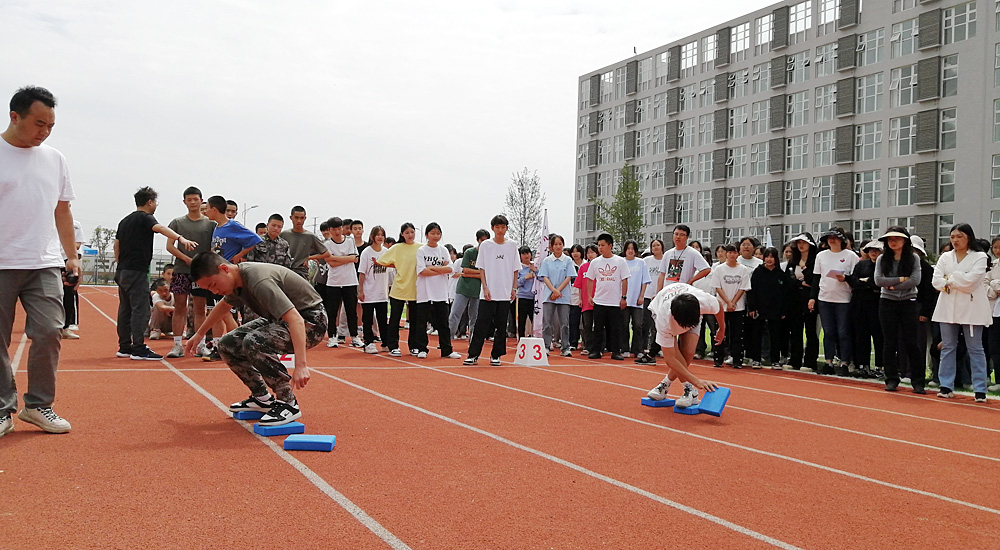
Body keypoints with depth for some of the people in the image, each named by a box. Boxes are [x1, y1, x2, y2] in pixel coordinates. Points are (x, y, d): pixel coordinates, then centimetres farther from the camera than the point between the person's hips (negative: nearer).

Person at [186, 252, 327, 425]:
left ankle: (288, 404, -18)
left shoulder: (259, 281, -31)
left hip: (311, 320, -10)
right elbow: (223, 306, 25)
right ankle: (262, 398, 15)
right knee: (227, 344, 4)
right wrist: (199, 334, 32)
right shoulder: (237, 280, -1)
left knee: (253, 343, -32)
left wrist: (301, 364, -47)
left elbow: (295, 320, -40)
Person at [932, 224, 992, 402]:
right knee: (947, 347, 7)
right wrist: (959, 282, -10)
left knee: (975, 349, 0)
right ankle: (946, 386, 12)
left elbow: (971, 280, -15)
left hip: (971, 308, -4)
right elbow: (936, 281, -3)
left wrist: (949, 279, -6)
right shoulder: (945, 257, 9)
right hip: (948, 308, 4)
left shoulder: (979, 257, -1)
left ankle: (980, 389, 1)